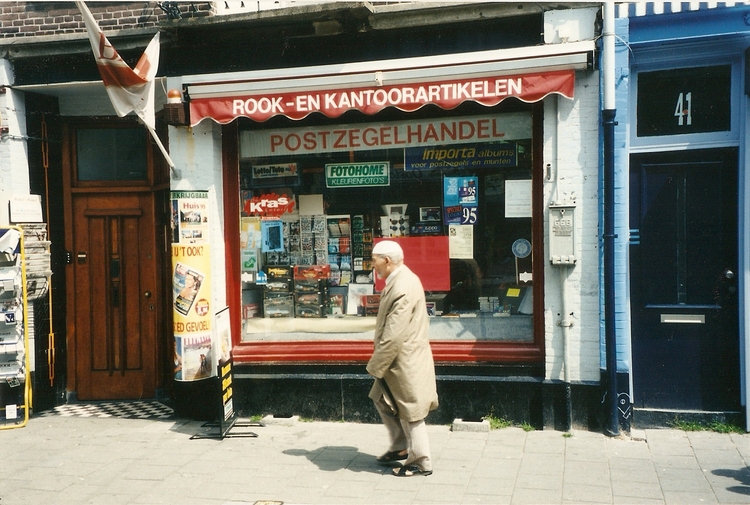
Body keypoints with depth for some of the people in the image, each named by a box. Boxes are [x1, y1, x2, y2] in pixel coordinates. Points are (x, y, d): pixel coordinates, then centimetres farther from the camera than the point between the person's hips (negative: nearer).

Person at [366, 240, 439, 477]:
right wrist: (379, 364, 18)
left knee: (409, 412, 4)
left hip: (405, 361, -10)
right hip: (399, 359, 10)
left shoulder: (402, 289, -27)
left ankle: (420, 462, 19)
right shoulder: (402, 278, 7)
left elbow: (392, 337, -28)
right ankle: (401, 447, 32)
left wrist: (375, 367, -17)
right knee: (383, 401, 19)